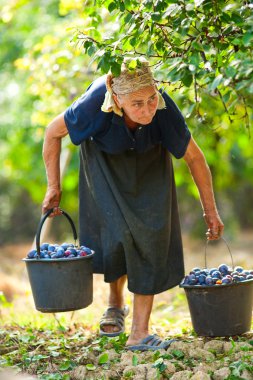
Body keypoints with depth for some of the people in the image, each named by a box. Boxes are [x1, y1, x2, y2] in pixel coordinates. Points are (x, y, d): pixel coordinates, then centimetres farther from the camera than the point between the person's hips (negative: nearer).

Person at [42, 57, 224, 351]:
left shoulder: (164, 110, -37)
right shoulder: (95, 104, -40)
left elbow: (194, 157, -19)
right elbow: (53, 132, -19)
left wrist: (210, 212, -10)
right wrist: (53, 188, -13)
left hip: (148, 159, 1)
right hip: (105, 157, -1)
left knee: (150, 237, -11)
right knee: (117, 228, -14)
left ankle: (139, 333, -7)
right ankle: (115, 302, 18)